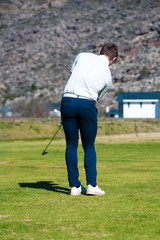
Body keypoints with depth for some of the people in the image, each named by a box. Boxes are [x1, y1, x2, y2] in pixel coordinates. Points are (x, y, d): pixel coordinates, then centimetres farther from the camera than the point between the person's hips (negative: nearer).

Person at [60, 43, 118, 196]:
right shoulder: (107, 76, 9)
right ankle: (91, 184, 0)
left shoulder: (83, 56, 9)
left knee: (71, 145, 9)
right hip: (87, 104, -1)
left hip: (67, 100, 1)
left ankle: (74, 186, 7)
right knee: (89, 146, 12)